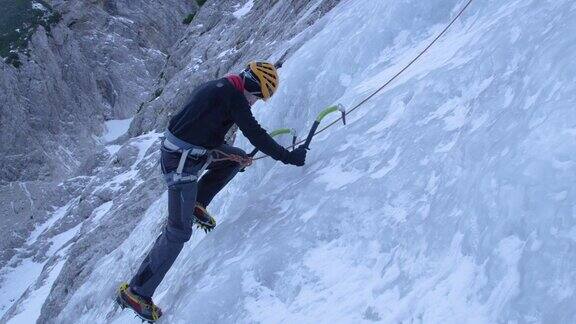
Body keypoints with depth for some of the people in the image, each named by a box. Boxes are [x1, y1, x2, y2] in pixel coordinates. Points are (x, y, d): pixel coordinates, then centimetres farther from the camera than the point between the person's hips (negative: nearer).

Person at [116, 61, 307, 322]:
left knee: (237, 158, 19)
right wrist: (288, 157, -13)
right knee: (179, 232, -6)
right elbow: (255, 134, -20)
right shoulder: (232, 95, -17)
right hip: (181, 161, -10)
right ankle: (136, 292, 2)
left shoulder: (219, 86, 12)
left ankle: (196, 205, 20)